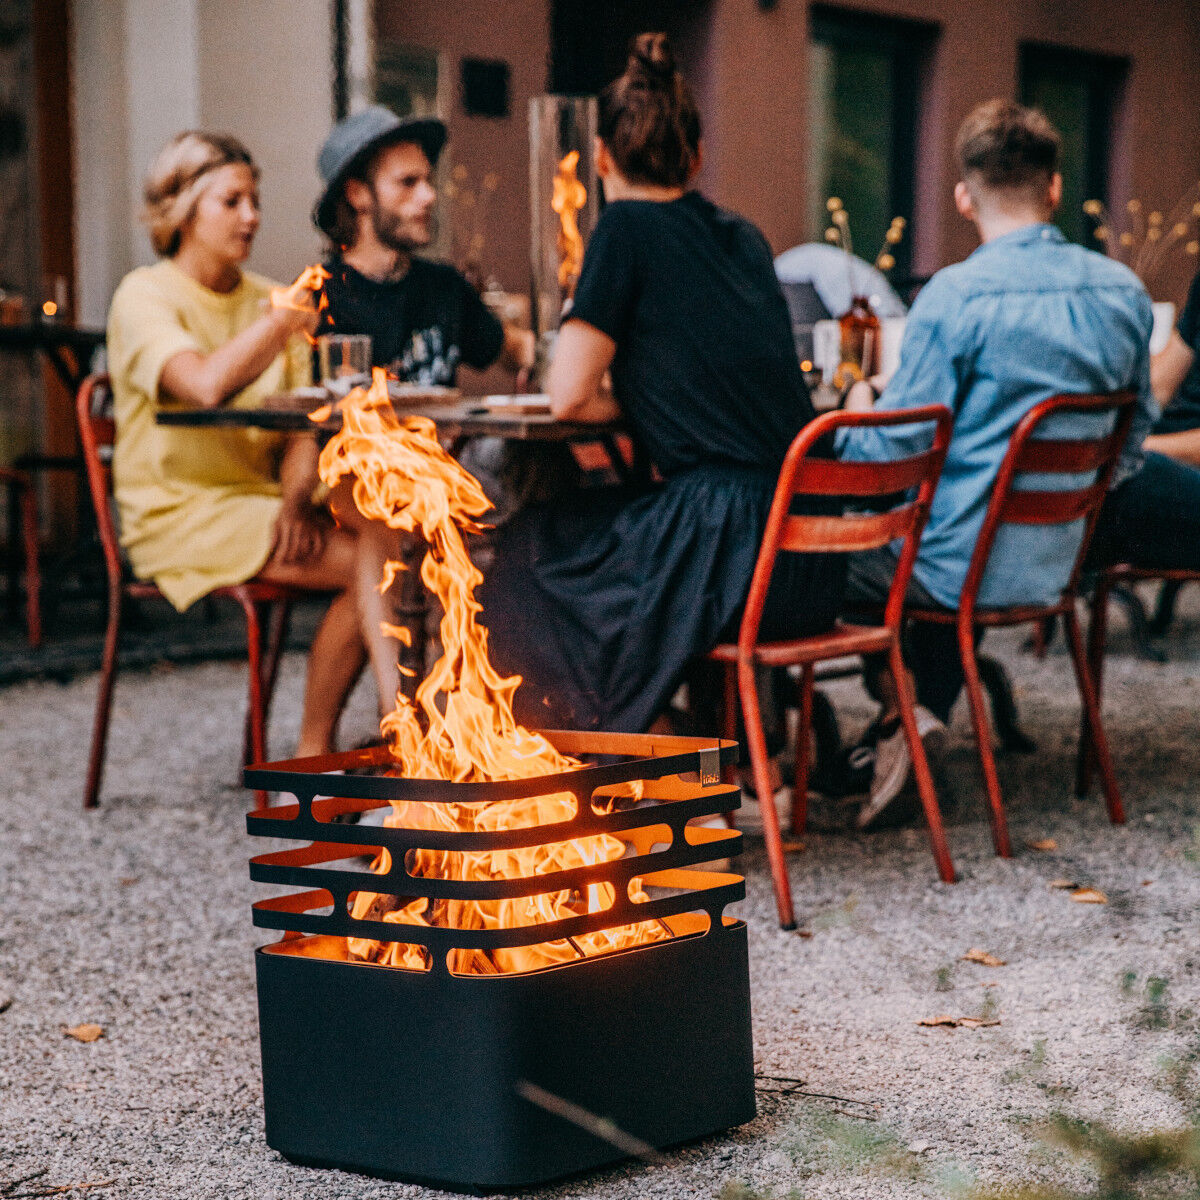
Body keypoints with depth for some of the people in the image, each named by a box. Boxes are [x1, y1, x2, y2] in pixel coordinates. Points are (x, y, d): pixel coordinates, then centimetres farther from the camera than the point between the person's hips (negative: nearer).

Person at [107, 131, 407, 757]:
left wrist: (297, 498, -13)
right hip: (178, 513, -6)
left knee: (380, 535, -25)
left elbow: (302, 428, 7)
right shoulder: (144, 296, -4)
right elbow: (207, 385, -26)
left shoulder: (265, 299, 16)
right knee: (372, 560, -25)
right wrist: (288, 315, -21)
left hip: (257, 502, 6)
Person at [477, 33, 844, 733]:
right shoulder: (744, 236, 15)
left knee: (532, 550, 19)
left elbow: (568, 397, -6)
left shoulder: (629, 227, -4)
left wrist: (631, 406, 12)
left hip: (735, 554, -7)